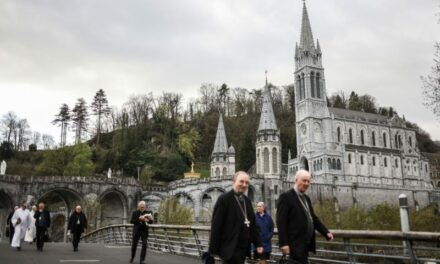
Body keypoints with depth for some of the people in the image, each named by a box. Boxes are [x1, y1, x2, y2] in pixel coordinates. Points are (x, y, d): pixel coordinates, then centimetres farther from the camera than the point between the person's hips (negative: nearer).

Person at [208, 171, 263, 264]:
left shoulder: (247, 200, 14)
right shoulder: (224, 199, -9)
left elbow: (252, 223, 16)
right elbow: (216, 225, -12)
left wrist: (258, 244, 10)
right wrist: (214, 249, -14)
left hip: (244, 248, 7)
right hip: (231, 248, -7)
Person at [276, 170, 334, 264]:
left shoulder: (306, 198, 17)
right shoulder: (286, 197, -9)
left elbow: (313, 218, 21)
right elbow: (281, 222, -15)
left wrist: (326, 232, 9)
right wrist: (283, 243, -20)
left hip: (305, 244, 8)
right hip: (295, 245, -8)